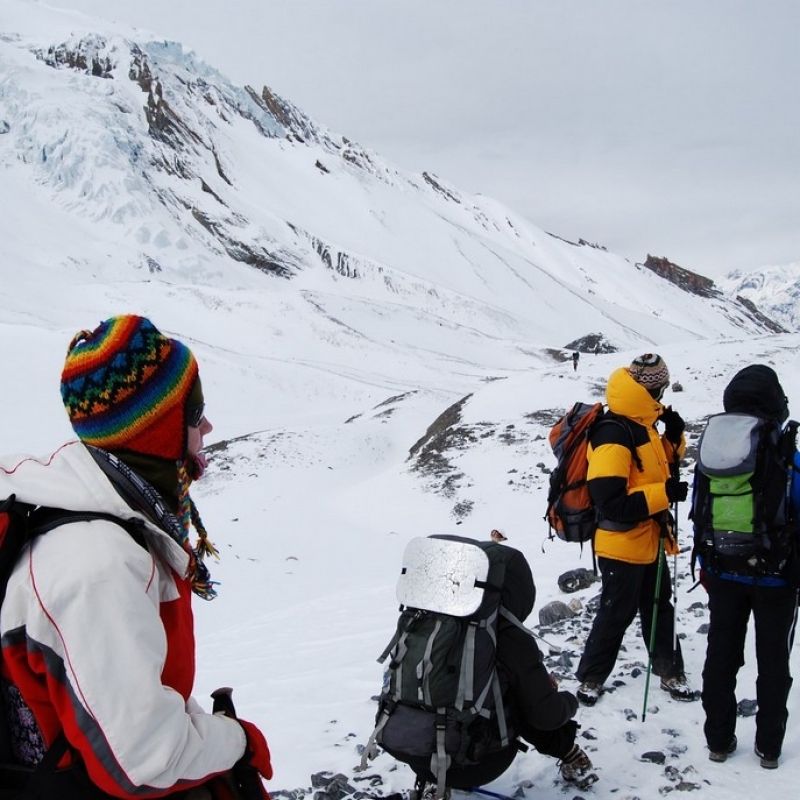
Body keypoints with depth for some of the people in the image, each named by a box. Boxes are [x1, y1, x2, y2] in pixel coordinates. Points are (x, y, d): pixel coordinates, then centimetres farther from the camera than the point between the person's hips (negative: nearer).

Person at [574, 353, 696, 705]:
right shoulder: (613, 435, -26)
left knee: (659, 608, 21)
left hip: (649, 541, 9)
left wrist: (674, 437, 0)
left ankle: (670, 672, 37)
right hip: (621, 546, -9)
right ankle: (590, 677, 24)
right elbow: (611, 502, -30)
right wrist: (664, 494, -27)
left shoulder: (641, 426, 4)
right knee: (616, 615, 5)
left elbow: (662, 467, 17)